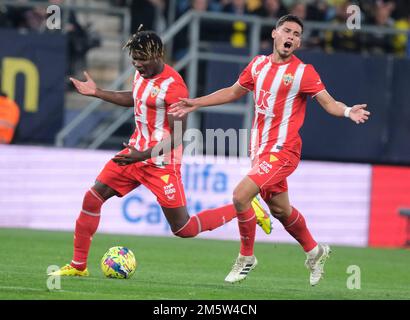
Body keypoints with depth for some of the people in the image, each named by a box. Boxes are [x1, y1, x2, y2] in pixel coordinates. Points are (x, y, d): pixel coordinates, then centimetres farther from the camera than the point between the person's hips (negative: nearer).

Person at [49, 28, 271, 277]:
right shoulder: (141, 74, 5)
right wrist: (97, 93, 24)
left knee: (184, 229, -5)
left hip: (162, 163, -8)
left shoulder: (173, 85, -21)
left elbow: (177, 136, -22)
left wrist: (144, 155, -29)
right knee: (92, 199, 0)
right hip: (136, 151, 8)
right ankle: (78, 265, 10)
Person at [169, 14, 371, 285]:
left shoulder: (303, 72, -9)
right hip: (259, 149, 6)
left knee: (241, 195, -18)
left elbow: (328, 103, -13)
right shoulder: (259, 64, 8)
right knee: (280, 209, 17)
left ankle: (246, 258, 1)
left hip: (282, 151, -6)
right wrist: (196, 103, 20)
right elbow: (234, 92, 21)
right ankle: (315, 251, 40)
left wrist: (348, 111, -34)